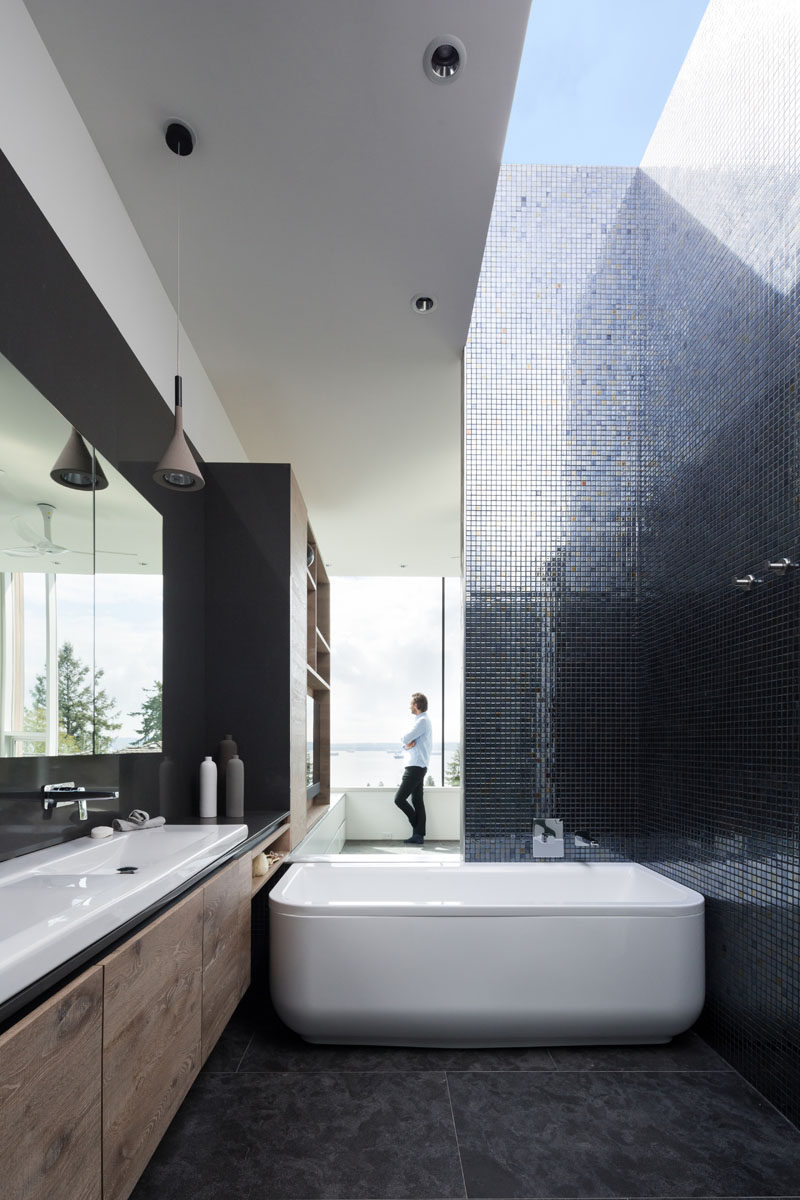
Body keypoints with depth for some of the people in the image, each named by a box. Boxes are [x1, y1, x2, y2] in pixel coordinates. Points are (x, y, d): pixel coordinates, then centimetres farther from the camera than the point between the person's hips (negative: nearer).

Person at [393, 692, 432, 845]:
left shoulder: (422, 721, -14)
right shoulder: (424, 721, 19)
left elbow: (405, 738, -19)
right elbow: (406, 741, 20)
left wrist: (407, 741, 3)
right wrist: (407, 744, -3)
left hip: (415, 767, -10)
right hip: (419, 767, 10)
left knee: (399, 799, -7)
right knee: (417, 801, 8)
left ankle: (417, 832, 2)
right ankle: (419, 835, 9)